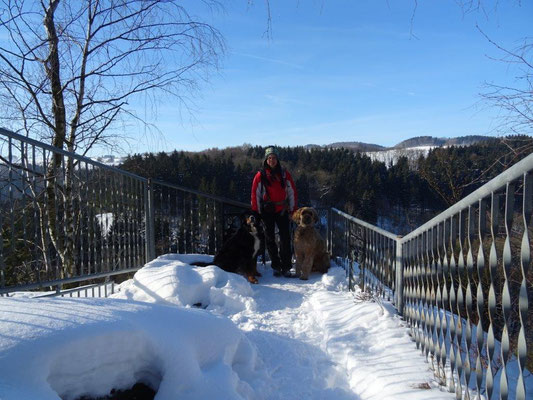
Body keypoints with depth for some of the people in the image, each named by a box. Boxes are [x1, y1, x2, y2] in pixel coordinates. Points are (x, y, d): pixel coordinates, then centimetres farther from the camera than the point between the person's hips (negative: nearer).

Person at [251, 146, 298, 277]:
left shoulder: (284, 174, 3)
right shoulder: (260, 175, -2)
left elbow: (292, 192, 6)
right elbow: (255, 194, -1)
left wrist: (293, 210, 3)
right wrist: (256, 213, -4)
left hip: (282, 210, 1)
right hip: (267, 211, -1)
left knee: (285, 238, -2)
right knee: (270, 238, 5)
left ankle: (286, 267, 5)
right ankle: (276, 266, 16)